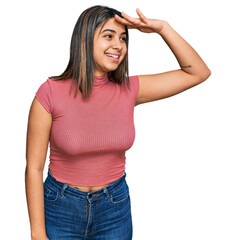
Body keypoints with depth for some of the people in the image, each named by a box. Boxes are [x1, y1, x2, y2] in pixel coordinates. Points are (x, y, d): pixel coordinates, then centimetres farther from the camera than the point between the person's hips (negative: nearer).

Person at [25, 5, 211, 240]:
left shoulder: (128, 90, -7)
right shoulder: (50, 93, -16)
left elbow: (198, 73, -4)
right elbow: (34, 168, -12)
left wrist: (162, 28, -13)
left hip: (115, 210, 3)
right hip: (61, 211, -2)